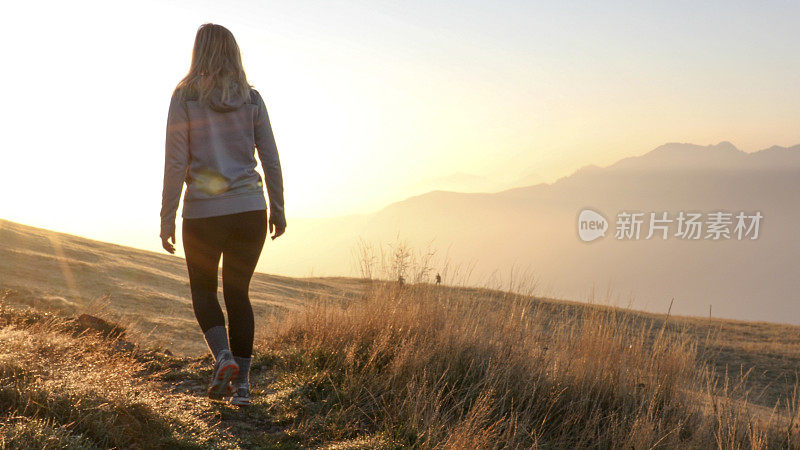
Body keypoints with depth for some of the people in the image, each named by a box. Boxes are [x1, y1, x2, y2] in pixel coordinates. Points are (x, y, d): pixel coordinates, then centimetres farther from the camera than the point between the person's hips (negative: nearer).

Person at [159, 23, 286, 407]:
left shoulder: (185, 97, -4)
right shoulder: (251, 98, 4)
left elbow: (175, 163, -8)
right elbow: (270, 159, 4)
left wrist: (167, 218, -2)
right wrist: (278, 209, 14)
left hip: (203, 213, -2)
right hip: (250, 209, 2)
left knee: (203, 290, 18)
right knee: (238, 292, 14)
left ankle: (223, 357, -6)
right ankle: (241, 382, 9)